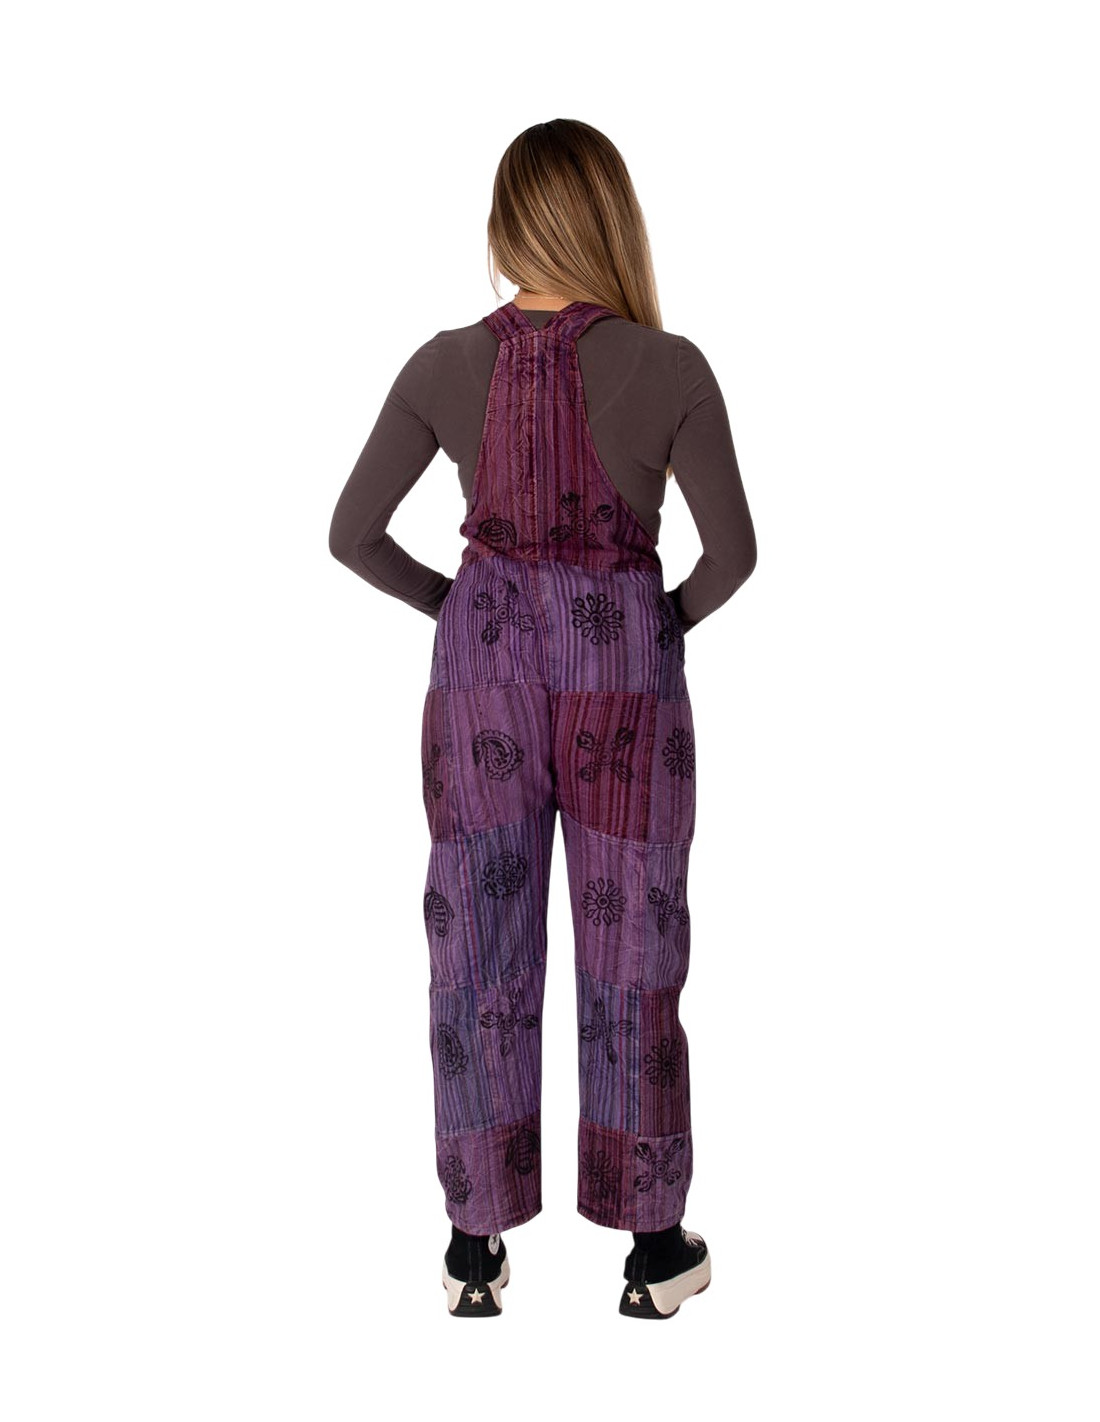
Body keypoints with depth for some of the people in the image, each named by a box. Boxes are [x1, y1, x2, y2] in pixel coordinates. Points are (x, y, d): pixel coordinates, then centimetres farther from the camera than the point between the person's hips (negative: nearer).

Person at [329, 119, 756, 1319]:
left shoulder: (446, 365, -5)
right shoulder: (669, 368, -11)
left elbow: (352, 533, -2)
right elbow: (733, 551, -9)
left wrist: (454, 602, 11)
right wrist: (674, 616, 10)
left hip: (482, 668, 2)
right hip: (622, 677, -1)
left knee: (480, 955, 11)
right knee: (630, 959, 10)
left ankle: (476, 1246, 21)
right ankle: (654, 1248, 22)